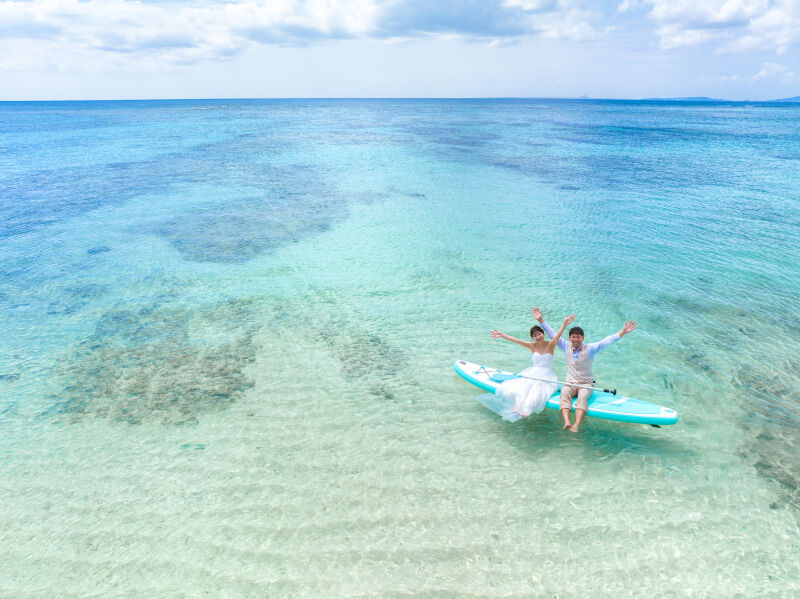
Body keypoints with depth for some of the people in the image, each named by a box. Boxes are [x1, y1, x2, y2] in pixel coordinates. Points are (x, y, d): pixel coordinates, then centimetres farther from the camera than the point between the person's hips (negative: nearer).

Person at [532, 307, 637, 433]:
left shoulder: (590, 348, -2)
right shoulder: (566, 347, 6)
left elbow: (606, 341, -12)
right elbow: (552, 334, 6)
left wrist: (622, 333, -24)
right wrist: (541, 320, 4)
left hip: (586, 383, -2)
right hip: (570, 383, 2)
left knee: (582, 397, -33)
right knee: (565, 394, -31)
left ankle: (576, 425, -51)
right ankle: (567, 422, -50)